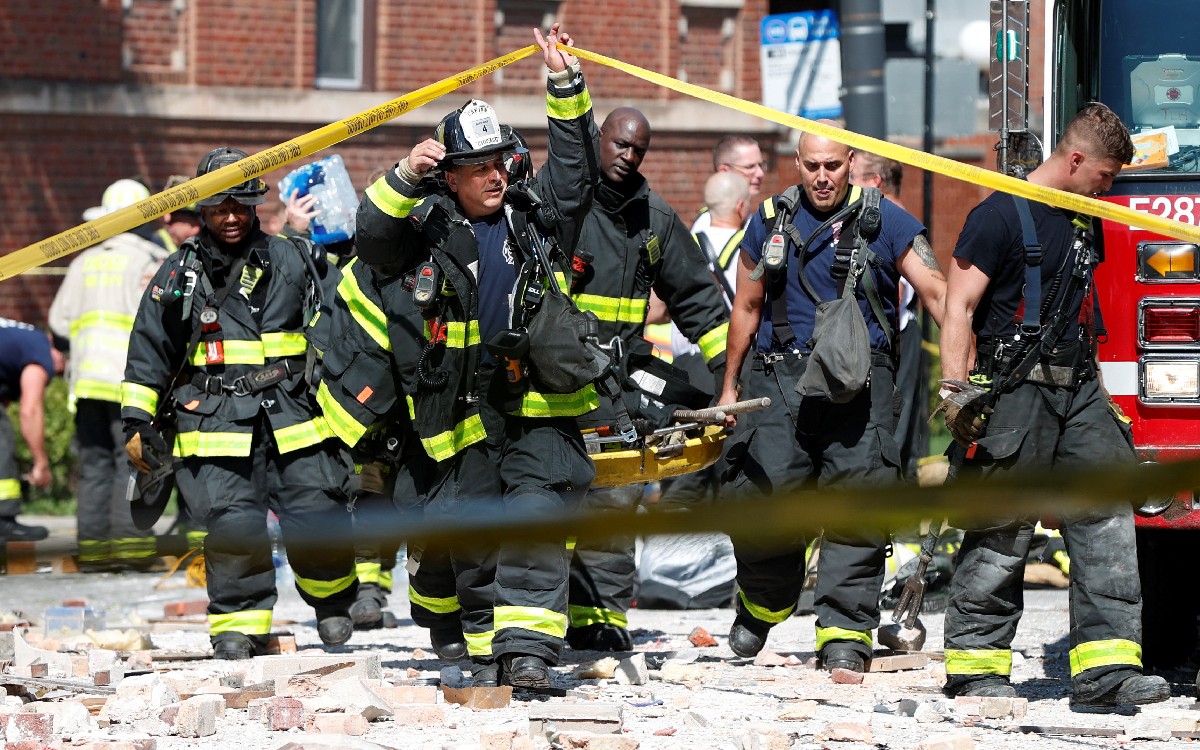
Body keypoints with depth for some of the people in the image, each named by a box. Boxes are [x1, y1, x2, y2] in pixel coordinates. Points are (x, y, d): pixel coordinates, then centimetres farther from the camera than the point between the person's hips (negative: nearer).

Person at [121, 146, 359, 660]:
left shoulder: (293, 262, 11)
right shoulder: (179, 275, 9)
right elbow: (148, 353, 12)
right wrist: (138, 422, 6)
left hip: (295, 418, 1)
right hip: (216, 423, -1)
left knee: (318, 519, -4)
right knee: (232, 526, -12)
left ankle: (332, 599, 23)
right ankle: (239, 624, 0)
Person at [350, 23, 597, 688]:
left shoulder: (537, 214, 10)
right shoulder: (429, 227, 5)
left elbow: (574, 166, 6)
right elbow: (373, 239, -8)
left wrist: (566, 82, -3)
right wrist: (406, 177, -22)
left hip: (540, 408, 0)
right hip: (467, 418, 0)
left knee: (535, 519, -17)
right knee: (473, 541, 3)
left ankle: (526, 645, -21)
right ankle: (487, 651, 14)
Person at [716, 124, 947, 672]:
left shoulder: (885, 221, 4)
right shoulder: (770, 221, 12)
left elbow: (935, 291, -4)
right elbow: (747, 308, 21)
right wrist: (729, 386, 23)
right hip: (781, 377, 2)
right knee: (767, 489, -8)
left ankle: (846, 630, -10)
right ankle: (762, 601, 18)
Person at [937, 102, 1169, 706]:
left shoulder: (1084, 223, 17)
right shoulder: (1002, 215, -7)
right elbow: (959, 307, -11)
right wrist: (957, 390, -20)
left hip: (1078, 393, 7)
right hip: (1016, 391, -7)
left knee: (1106, 521, -3)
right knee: (1001, 534, -3)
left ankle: (1106, 666, -6)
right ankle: (975, 665, 4)